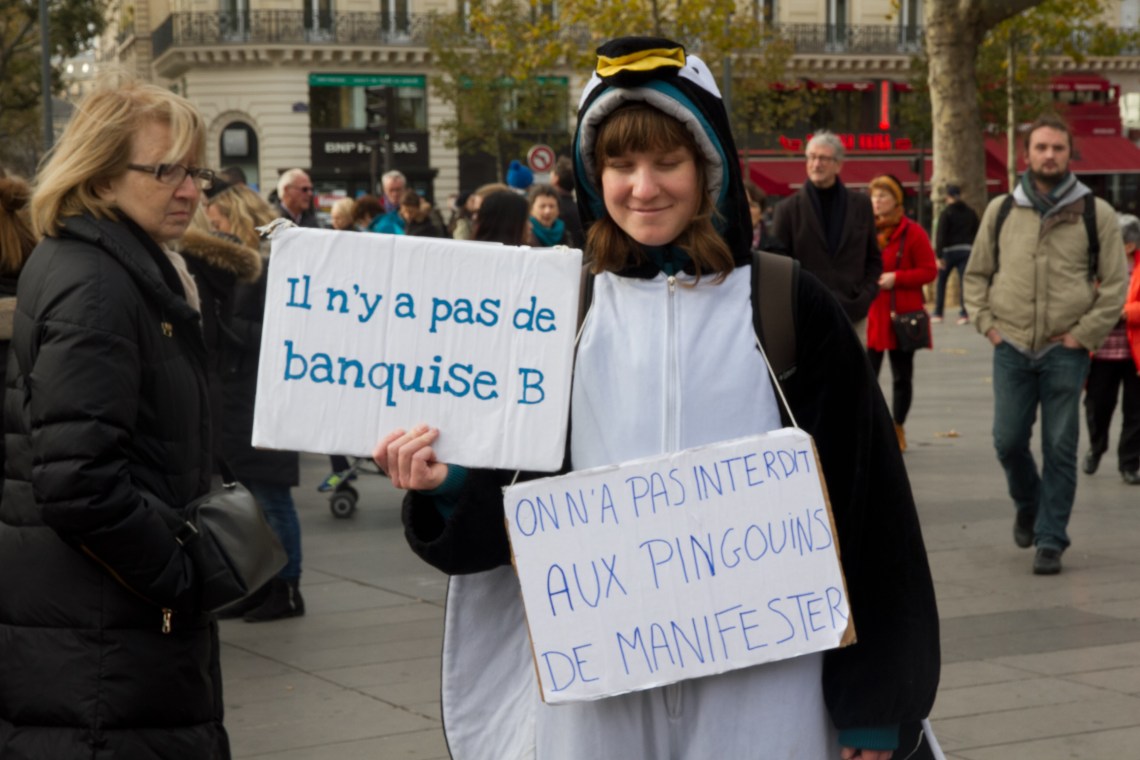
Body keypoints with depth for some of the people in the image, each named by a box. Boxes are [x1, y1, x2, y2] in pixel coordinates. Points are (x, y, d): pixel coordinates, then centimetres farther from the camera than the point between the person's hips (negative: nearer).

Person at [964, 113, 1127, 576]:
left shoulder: (1095, 214, 1)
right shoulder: (1001, 210, 7)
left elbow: (1115, 282, 3)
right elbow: (976, 273, 16)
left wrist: (1084, 334, -5)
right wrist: (987, 324, 4)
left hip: (1065, 350, -2)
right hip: (1012, 347, 2)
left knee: (1060, 449, 0)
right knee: (1008, 441, 3)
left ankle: (1050, 541, 10)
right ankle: (1028, 506, 33)